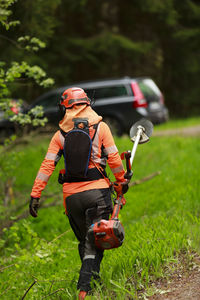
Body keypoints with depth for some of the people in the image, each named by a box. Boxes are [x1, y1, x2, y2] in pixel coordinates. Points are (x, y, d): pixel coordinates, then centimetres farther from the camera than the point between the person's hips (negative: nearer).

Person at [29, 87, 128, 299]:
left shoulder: (60, 134, 7)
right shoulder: (100, 127, 3)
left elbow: (47, 166, 1)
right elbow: (113, 158, 0)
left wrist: (35, 195, 2)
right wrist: (122, 181, 15)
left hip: (71, 194, 2)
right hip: (97, 190, -2)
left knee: (84, 241, 17)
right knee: (94, 241, -4)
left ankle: (92, 279, 19)